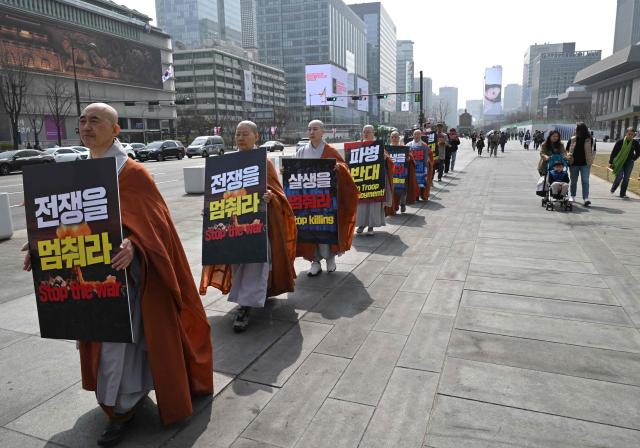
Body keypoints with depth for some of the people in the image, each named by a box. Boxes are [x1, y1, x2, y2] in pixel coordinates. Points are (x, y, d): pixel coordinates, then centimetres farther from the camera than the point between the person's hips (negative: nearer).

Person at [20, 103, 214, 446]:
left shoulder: (133, 174, -13)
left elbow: (152, 223, -19)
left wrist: (132, 245, -38)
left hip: (126, 269, -7)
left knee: (117, 338, -4)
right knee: (99, 337, 18)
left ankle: (122, 408, 15)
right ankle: (133, 392, 39)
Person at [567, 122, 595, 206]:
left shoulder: (590, 140, 0)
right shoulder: (572, 139, 3)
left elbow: (593, 151, 6)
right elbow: (567, 150, 11)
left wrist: (590, 160, -5)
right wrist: (568, 156, -6)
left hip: (585, 164, -2)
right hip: (574, 164, 2)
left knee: (585, 181, -9)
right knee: (573, 181, 13)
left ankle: (586, 199, -13)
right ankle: (572, 196, 28)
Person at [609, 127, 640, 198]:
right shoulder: (620, 142, -7)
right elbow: (613, 152, -4)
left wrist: (634, 158, 7)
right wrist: (610, 162, -6)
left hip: (629, 162, 3)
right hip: (620, 162, -3)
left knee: (626, 178, 1)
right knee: (619, 177, -11)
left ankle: (623, 194, 8)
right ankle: (613, 189, 15)